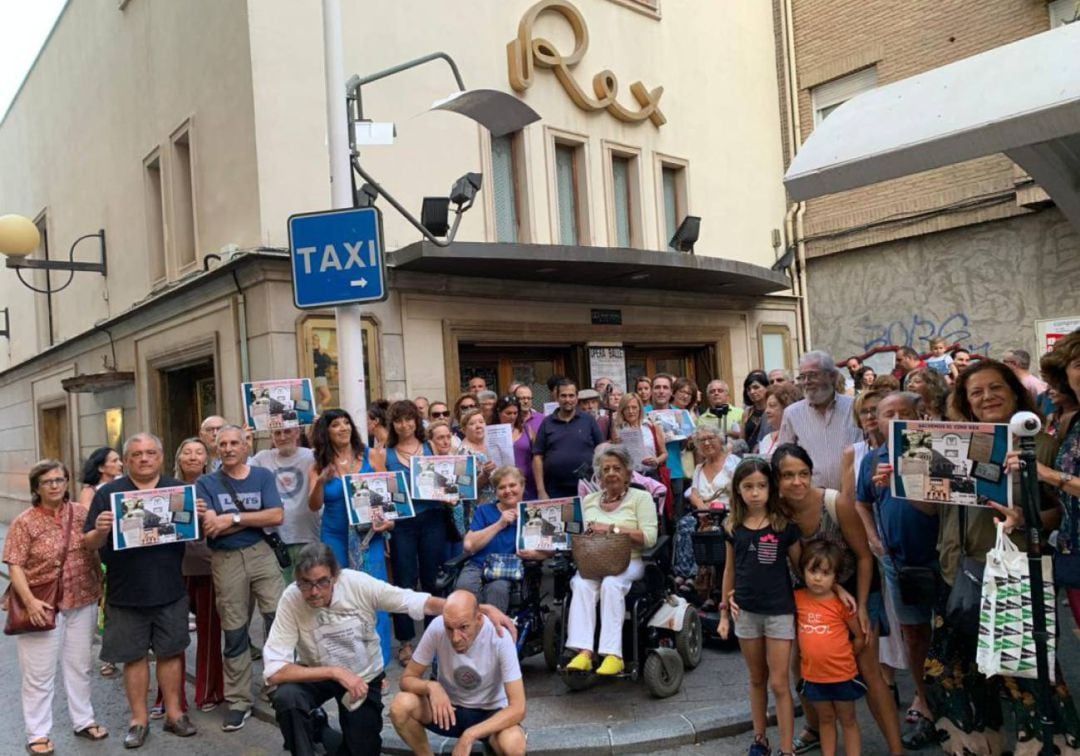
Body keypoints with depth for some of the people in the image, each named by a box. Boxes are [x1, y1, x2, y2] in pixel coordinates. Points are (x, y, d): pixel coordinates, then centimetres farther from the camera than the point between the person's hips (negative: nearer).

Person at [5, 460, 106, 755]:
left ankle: (83, 720, 29)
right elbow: (15, 566, -11)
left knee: (80, 665, 15)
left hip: (82, 603, 4)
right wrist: (29, 601, -22)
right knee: (39, 673, 5)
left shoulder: (80, 512, 3)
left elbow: (95, 550, 12)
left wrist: (99, 585, 7)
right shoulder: (24, 522, -8)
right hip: (43, 606, -4)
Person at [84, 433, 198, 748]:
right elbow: (90, 543, -1)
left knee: (170, 652, 9)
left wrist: (199, 516, -14)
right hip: (126, 592, -1)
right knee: (133, 656, 8)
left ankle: (173, 713, 22)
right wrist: (100, 530, -24)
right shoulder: (108, 493, -1)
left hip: (170, 590, 1)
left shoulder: (178, 489, 4)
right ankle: (139, 718, 21)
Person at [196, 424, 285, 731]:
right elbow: (210, 529, -10)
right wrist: (254, 518, -9)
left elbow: (277, 517, -8)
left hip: (261, 553, 0)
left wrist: (233, 518, -12)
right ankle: (238, 700, 20)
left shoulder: (263, 476, 4)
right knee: (234, 632, 8)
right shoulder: (206, 484, 3)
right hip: (225, 561, 0)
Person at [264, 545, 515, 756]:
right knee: (285, 696, -31)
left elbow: (421, 603, -26)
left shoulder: (358, 584, -27)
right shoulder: (291, 599, -28)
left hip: (363, 676, 1)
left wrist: (483, 609, -35)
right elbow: (274, 671, -30)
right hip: (317, 676, -1)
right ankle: (312, 731, 0)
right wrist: (335, 672, -37)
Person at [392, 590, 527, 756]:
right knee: (400, 706, -26)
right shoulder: (437, 628, -21)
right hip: (449, 707, 3)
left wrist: (469, 736, -36)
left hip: (489, 713, -2)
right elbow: (407, 679, -9)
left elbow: (518, 708, -27)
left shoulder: (499, 637, -27)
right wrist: (430, 686, -32)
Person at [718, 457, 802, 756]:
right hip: (746, 611, 3)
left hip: (779, 611, -3)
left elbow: (799, 566, -1)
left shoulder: (784, 525, -9)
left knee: (779, 683, 1)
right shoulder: (733, 527, 0)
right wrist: (724, 611, 12)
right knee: (757, 679, 16)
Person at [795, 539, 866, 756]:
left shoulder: (841, 603, -15)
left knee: (848, 720, 14)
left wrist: (842, 656, 0)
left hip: (843, 674, -3)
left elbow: (859, 637, -5)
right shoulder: (798, 598, -6)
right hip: (813, 675, 3)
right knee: (825, 718, 18)